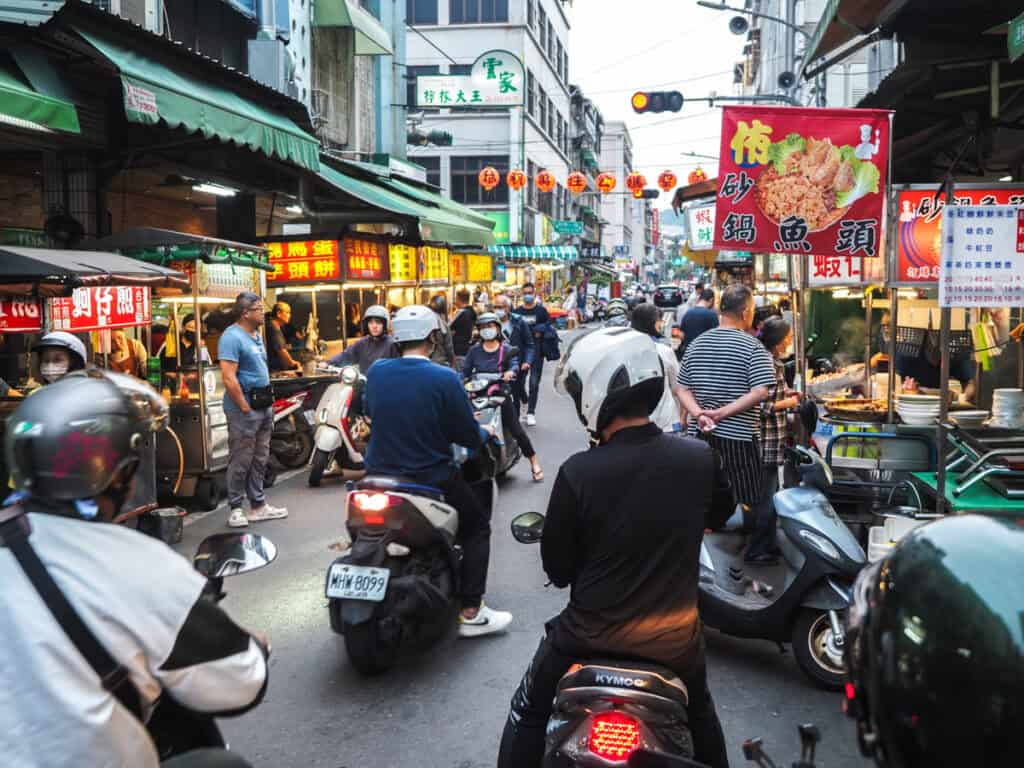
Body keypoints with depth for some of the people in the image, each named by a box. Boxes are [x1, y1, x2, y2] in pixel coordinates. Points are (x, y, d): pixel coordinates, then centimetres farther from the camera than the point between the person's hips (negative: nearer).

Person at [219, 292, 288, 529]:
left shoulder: (256, 335, 14)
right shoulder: (232, 337, -16)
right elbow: (228, 378, -22)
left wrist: (267, 402, 16)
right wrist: (246, 408, -19)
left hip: (263, 406, 9)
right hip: (244, 408, -9)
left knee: (260, 460, 15)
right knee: (240, 462, -1)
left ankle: (258, 505, 24)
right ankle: (236, 508, 9)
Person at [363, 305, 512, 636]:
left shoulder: (375, 372, -3)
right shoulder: (445, 379, -17)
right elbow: (468, 436, -11)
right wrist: (486, 432, 12)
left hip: (378, 475, 5)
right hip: (430, 480, -5)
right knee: (477, 525, 15)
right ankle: (470, 612, 10)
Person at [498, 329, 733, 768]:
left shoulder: (577, 472, -23)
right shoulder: (702, 459, -14)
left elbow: (557, 570, -12)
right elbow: (719, 514, 9)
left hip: (594, 634, -3)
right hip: (677, 636, 3)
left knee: (528, 714, 22)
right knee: (700, 714, 33)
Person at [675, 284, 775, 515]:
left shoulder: (697, 344, 9)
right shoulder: (752, 346, -8)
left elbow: (681, 389, 7)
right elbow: (760, 393, -17)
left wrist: (698, 413, -7)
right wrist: (722, 413, -15)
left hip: (701, 436, 5)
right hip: (738, 437, -5)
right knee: (747, 504, 4)